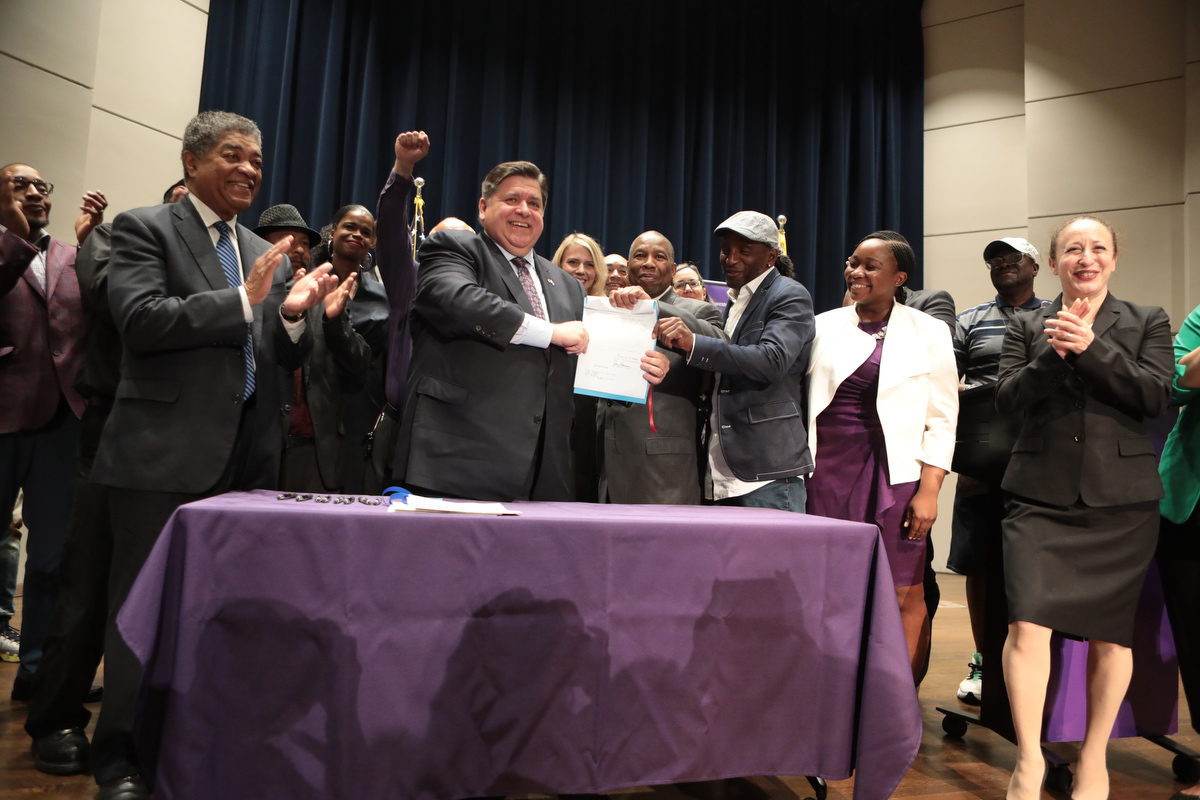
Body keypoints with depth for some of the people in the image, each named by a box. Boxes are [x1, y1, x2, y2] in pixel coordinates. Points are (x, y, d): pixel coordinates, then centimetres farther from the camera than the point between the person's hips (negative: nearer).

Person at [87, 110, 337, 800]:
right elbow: (140, 320, -14)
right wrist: (244, 299, -17)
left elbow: (288, 357, 14)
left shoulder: (270, 255, 17)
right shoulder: (144, 229, 1)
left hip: (248, 457, 5)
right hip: (165, 454, -5)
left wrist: (293, 313, -7)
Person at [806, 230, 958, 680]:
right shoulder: (825, 326, 11)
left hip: (896, 472, -2)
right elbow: (801, 401, 12)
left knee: (904, 594, 1)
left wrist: (929, 490, -7)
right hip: (830, 470, 2)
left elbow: (942, 419, 1)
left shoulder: (928, 332, 4)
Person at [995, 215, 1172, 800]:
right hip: (1042, 496, 0)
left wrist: (1090, 346, -14)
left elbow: (1157, 395, -5)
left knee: (1110, 632, 8)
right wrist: (1055, 354, -15)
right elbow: (1006, 399, -1)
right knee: (1028, 624, -12)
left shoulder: (1148, 322, 10)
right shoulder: (1027, 327, 11)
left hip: (1120, 499, 1)